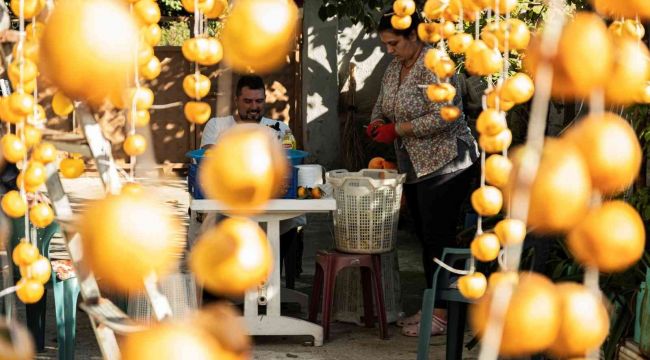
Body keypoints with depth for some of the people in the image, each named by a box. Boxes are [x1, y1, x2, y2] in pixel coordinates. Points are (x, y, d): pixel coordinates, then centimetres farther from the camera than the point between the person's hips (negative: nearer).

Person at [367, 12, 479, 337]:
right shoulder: (393, 69, 11)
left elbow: (442, 118, -25)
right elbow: (381, 106, 20)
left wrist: (396, 130, -21)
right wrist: (377, 123, -3)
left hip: (446, 164, -9)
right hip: (415, 169, 9)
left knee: (438, 237, -8)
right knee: (425, 237, 12)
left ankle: (442, 316, -3)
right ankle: (432, 307, 20)